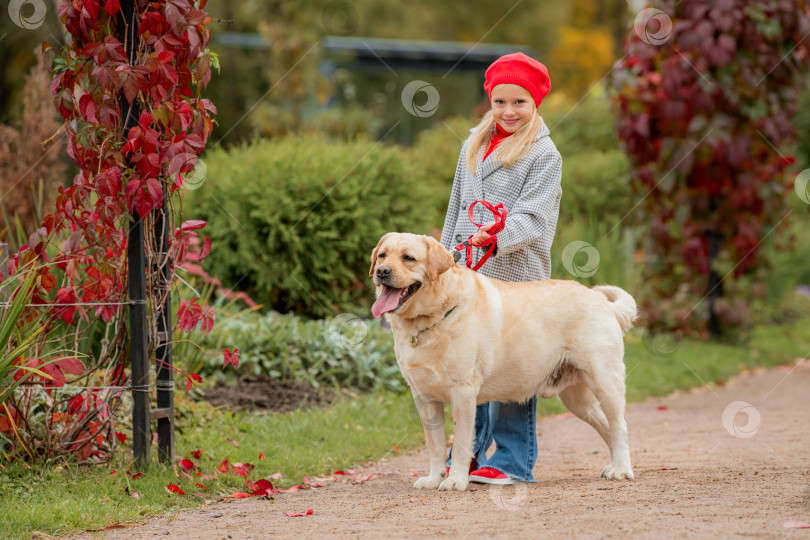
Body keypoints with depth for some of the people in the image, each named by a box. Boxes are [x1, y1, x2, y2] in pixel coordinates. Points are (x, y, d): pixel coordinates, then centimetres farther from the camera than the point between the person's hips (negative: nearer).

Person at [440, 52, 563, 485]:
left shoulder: (544, 154, -3)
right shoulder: (474, 144, 16)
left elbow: (533, 217, -14)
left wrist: (498, 237, -31)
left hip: (516, 274, -6)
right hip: (468, 272, 6)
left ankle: (513, 461, 0)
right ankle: (469, 453, 17)